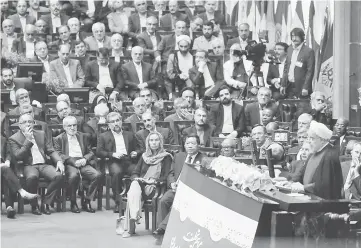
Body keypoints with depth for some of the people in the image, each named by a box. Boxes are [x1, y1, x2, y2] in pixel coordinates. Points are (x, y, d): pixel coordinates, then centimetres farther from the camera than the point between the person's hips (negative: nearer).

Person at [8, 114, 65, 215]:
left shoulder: (42, 134, 19)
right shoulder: (13, 138, 6)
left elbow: (51, 151, 15)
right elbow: (17, 157, -7)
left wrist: (59, 161, -6)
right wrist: (28, 140, -9)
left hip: (44, 165, 4)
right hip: (29, 166, -4)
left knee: (59, 176, -28)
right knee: (32, 177, -39)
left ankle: (46, 203, -12)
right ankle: (34, 205, -17)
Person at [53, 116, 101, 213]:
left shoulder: (83, 137, 24)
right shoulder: (59, 139, 12)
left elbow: (90, 152, 19)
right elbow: (59, 155, -2)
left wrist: (85, 159, -5)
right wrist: (73, 161, -16)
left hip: (83, 163, 4)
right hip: (68, 164, -4)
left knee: (97, 175, -25)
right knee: (74, 175, -38)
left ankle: (86, 201, -12)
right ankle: (73, 203, -20)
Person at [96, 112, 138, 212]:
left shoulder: (129, 135, 27)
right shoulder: (103, 136, 18)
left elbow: (136, 149, 30)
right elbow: (99, 152, 7)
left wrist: (136, 153, 5)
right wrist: (112, 154, -7)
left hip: (128, 161, 2)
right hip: (114, 162, -2)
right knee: (117, 172, -38)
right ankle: (118, 202, -32)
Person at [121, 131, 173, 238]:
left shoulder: (166, 157, 10)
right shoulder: (144, 156, 23)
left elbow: (166, 177, 1)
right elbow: (134, 173, 21)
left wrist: (154, 180, -15)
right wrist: (137, 179, -2)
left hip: (154, 187, -4)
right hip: (140, 183, 4)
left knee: (132, 195, -34)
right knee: (134, 191, -36)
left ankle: (130, 227, -37)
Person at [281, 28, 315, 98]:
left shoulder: (309, 51, -7)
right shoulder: (290, 50, 13)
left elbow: (310, 71, -10)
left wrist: (305, 88, -15)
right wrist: (283, 85, 10)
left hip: (301, 87, -6)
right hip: (289, 87, 6)